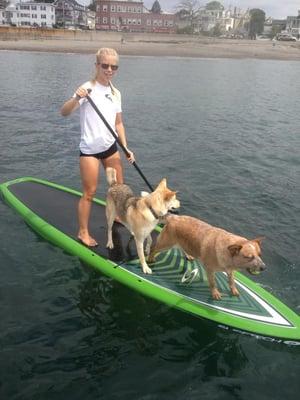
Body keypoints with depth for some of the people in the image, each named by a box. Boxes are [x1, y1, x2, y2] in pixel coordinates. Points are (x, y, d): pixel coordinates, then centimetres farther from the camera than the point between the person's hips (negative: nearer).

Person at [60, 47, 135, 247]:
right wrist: (76, 98, -42)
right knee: (90, 192, -1)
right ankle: (83, 232, 13)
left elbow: (118, 123, 11)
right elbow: (64, 112, -23)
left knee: (119, 186, 16)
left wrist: (125, 148, 3)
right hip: (90, 149, -7)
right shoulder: (88, 88, -13)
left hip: (110, 146, 7)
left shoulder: (116, 93, 7)